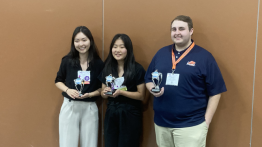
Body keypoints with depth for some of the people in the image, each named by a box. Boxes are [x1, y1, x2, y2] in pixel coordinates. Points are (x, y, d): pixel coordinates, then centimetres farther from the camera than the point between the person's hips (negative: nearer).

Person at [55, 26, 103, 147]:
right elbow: (58, 81, 8)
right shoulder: (67, 60, -4)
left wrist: (90, 94, -14)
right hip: (69, 107, 0)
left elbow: (102, 87, 4)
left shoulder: (98, 63, -4)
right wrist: (68, 90, -11)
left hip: (90, 108, 0)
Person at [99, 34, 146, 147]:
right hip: (111, 113, 4)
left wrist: (121, 92, -20)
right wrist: (105, 92, -10)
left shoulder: (137, 69, -8)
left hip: (130, 114, -4)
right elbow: (103, 93, 13)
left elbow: (141, 95, -9)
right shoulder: (107, 68, 5)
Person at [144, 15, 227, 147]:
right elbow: (148, 80, 13)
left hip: (191, 125, -4)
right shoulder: (161, 53, 7)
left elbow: (215, 92, -5)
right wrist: (153, 89, -8)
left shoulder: (204, 56, -5)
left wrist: (206, 121, -7)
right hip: (161, 122, 4)